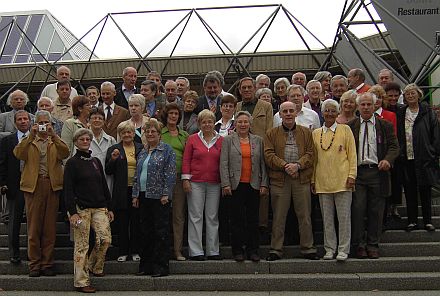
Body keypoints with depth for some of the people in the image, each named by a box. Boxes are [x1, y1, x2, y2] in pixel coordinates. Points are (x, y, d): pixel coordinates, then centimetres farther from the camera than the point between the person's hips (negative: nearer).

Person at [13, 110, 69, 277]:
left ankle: (47, 263, 11)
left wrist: (53, 135, -14)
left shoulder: (56, 142, 14)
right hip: (33, 186, -1)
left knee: (50, 227, 3)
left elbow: (65, 154, -7)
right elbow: (18, 154, -8)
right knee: (33, 227, 2)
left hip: (52, 185, 1)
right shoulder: (28, 142, 12)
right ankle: (34, 264, 9)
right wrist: (31, 136, -14)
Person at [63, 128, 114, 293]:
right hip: (81, 209, -5)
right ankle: (81, 282, 6)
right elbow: (68, 189, -7)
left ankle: (94, 266, 18)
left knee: (105, 239, -8)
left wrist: (109, 208, 15)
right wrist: (72, 212, -16)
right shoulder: (72, 163, -1)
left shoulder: (96, 161, 16)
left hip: (99, 208, 5)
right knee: (81, 245, -2)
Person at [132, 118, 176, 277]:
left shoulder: (167, 150, -4)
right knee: (145, 231, 10)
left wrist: (165, 194, -16)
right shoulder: (142, 152, 16)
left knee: (161, 231, -2)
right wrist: (135, 195, 11)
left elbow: (170, 173, -10)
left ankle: (161, 267, 4)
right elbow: (137, 175, 18)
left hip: (159, 196, -7)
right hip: (144, 195, 7)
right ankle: (146, 265, 19)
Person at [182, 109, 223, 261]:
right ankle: (195, 251, 6)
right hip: (196, 182, -2)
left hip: (214, 184, 2)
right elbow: (186, 160, 2)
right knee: (195, 217, 1)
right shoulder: (192, 139, 4)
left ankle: (213, 251, 14)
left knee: (213, 217, 7)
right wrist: (186, 179, -5)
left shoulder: (221, 140, 7)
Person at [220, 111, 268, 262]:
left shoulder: (258, 140, 12)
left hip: (254, 185, 2)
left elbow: (263, 163, 9)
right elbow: (224, 163, -1)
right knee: (237, 218, 1)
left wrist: (264, 184, 2)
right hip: (236, 185, -2)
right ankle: (238, 250, 10)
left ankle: (253, 250, 13)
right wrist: (226, 184, -9)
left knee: (253, 218, 4)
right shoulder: (228, 140, 6)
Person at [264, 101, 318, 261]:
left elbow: (310, 154, 3)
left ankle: (308, 249, 15)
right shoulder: (272, 134, 9)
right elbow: (269, 155, -2)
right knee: (278, 216, 3)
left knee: (304, 215, 5)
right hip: (279, 179, -1)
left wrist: (298, 165, -14)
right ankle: (276, 250, 12)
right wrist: (284, 166, -15)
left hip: (302, 179, 1)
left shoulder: (306, 132, 12)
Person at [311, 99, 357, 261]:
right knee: (327, 218, 8)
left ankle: (343, 250, 8)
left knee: (344, 217, 0)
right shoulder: (315, 133, 11)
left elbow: (352, 154, 2)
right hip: (322, 182, 3)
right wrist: (312, 179, 9)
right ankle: (330, 249, 17)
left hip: (342, 180, -3)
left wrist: (352, 175, -7)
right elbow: (314, 158, 13)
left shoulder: (345, 130, 4)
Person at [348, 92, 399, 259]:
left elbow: (394, 146, 5)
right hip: (357, 172, 0)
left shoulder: (385, 126, 9)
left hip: (377, 172, 1)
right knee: (357, 209, -3)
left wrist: (387, 159, -15)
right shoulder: (350, 126, 8)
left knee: (376, 211, 5)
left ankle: (373, 245, 16)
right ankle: (359, 245, 8)